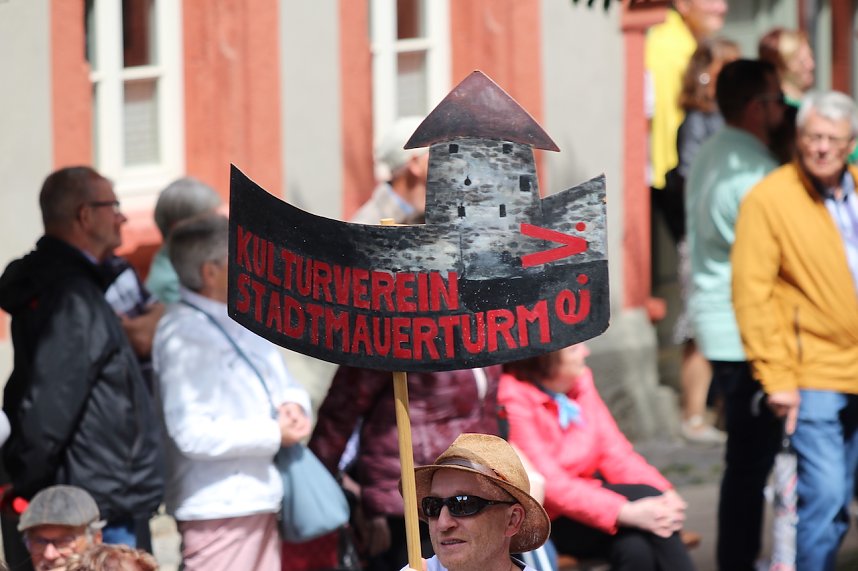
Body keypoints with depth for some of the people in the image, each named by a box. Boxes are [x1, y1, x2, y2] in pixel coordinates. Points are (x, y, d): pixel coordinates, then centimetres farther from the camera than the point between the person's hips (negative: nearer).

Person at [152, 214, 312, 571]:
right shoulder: (182, 335, -15)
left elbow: (284, 384, 24)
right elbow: (194, 433, -23)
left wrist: (293, 404, -1)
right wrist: (274, 434, -16)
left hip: (260, 499, 9)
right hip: (217, 510, -9)